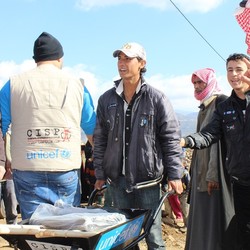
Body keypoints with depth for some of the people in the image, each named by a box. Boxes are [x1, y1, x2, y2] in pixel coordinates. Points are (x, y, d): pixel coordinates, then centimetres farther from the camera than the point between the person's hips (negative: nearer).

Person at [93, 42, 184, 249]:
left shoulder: (156, 99, -4)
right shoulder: (107, 100, 7)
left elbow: (171, 138, -3)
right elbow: (100, 139, 10)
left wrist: (174, 174, -7)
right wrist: (100, 174, 9)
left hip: (147, 177, -3)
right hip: (118, 178, 4)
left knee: (153, 233, 3)